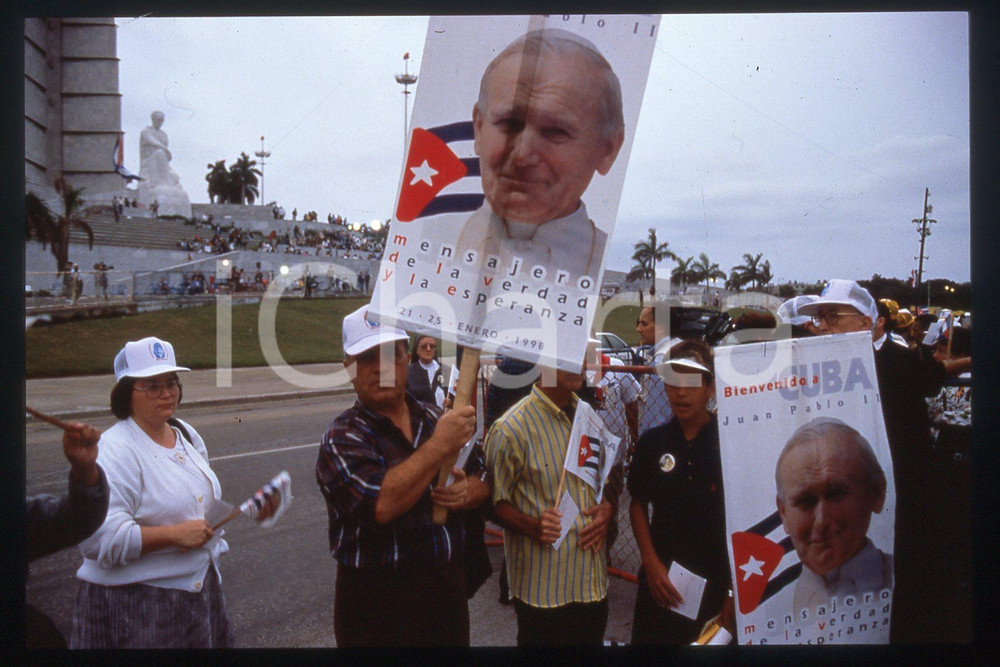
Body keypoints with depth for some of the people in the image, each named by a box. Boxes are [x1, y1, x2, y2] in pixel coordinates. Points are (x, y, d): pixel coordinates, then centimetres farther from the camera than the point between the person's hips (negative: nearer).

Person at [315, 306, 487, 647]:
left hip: (448, 589, 5)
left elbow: (483, 477, 10)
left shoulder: (437, 419, 5)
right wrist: (440, 445, -26)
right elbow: (382, 505, -27)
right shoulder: (341, 439, -12)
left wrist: (467, 491, -12)